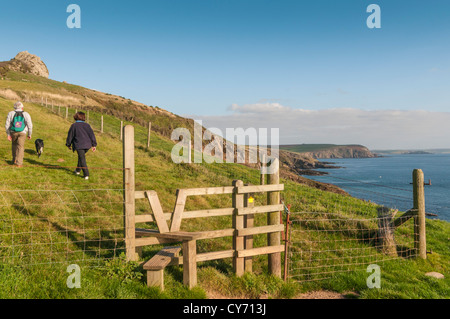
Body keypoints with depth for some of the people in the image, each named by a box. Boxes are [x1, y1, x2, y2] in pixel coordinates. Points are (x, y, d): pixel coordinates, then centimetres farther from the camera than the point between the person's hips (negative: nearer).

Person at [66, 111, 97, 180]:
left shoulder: (73, 125, -1)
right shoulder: (87, 125, 6)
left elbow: (70, 136, 4)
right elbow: (92, 135, 3)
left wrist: (68, 144, 17)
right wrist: (94, 145, 5)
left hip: (78, 145, -4)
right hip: (87, 145, 4)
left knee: (82, 159, -3)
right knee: (81, 156, 25)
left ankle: (86, 174, -10)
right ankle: (78, 170, 35)